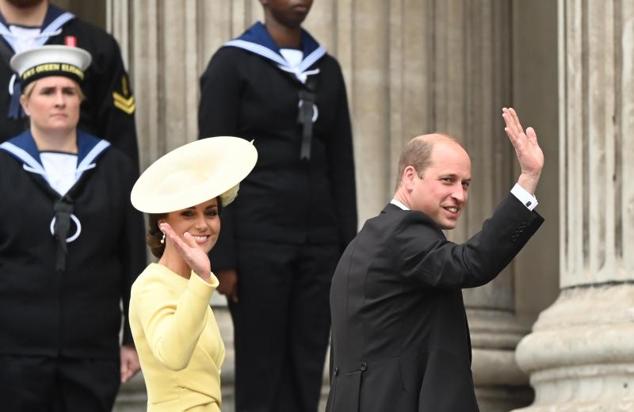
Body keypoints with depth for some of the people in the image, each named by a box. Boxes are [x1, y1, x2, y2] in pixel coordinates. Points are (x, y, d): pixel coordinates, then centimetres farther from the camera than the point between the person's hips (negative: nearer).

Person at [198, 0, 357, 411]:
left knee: (306, 374, 5)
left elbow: (341, 166, 13)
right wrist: (221, 258, -13)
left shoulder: (327, 69, 12)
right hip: (258, 241, -5)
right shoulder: (231, 64, -4)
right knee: (261, 374, -2)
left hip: (318, 241, 5)